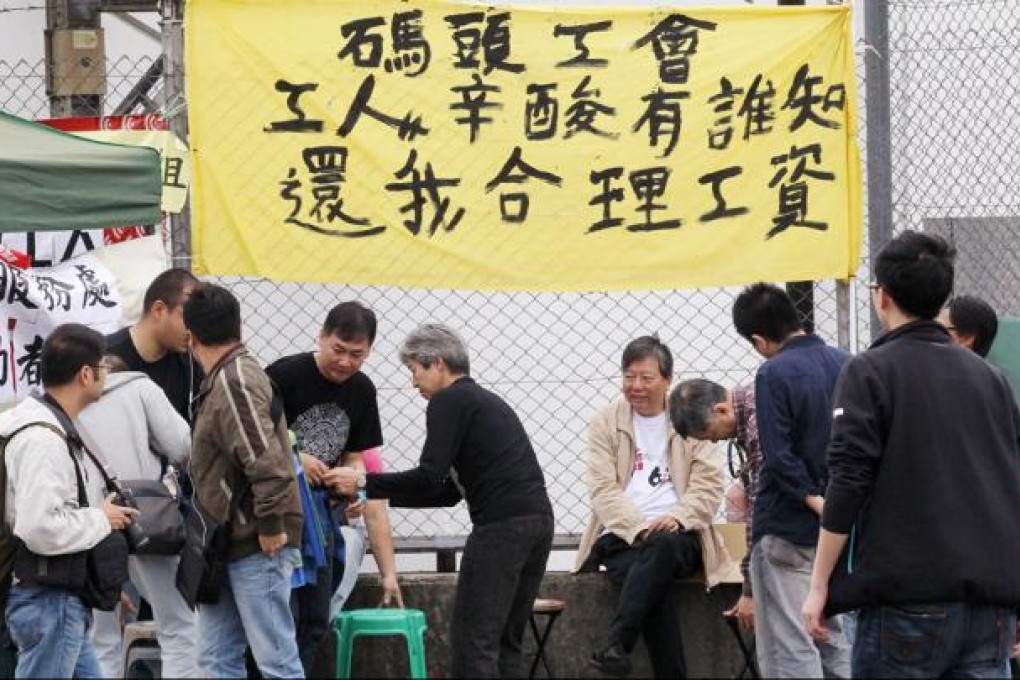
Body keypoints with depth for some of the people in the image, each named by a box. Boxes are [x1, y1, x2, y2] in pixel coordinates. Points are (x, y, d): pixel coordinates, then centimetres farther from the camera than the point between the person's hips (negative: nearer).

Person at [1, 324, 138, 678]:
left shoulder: (58, 429, 15)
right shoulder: (41, 440, -20)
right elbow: (40, 529, -29)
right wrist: (101, 519, -14)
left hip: (68, 602, 11)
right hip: (48, 602, -11)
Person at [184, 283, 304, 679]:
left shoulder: (236, 380, -16)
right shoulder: (224, 379, 15)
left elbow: (266, 460, -24)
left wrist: (271, 527, -20)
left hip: (257, 546, -10)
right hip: (228, 544, 10)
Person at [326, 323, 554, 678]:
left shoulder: (448, 402, -1)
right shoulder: (483, 401, 27)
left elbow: (430, 478, -11)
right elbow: (450, 491, 27)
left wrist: (364, 483, -1)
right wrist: (380, 495, 27)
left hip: (502, 525, -9)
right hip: (538, 520, 9)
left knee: (473, 638, -7)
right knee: (506, 640, 11)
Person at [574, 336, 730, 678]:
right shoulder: (606, 422, 13)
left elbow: (708, 484, 4)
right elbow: (603, 490, 2)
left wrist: (676, 518, -17)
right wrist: (639, 528, -16)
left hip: (678, 535, 0)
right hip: (622, 538, 0)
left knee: (662, 546, -38)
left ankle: (617, 646, -46)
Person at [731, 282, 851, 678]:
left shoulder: (774, 374, -15)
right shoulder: (845, 364, 5)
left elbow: (778, 457, -21)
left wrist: (815, 501, -15)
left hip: (787, 530, -7)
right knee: (834, 638, 15)